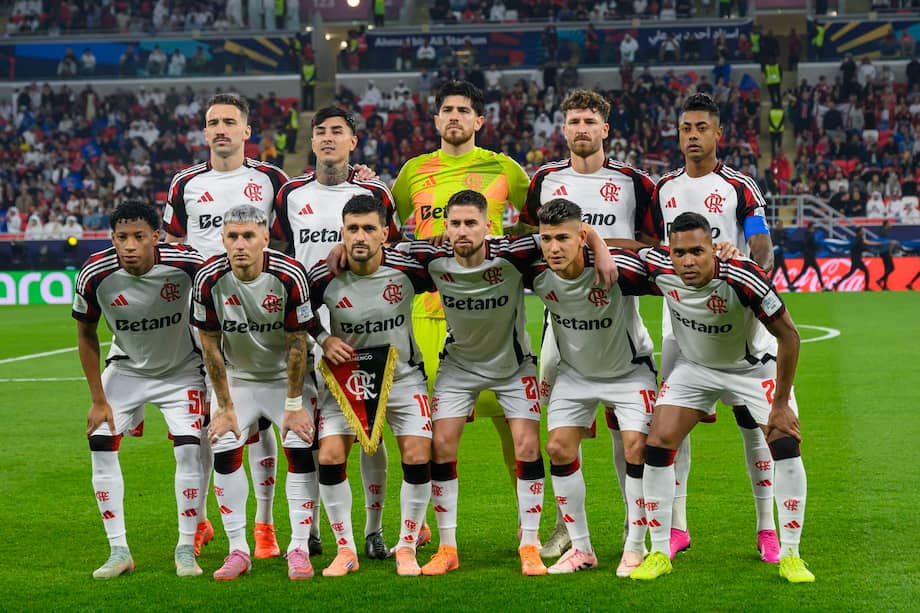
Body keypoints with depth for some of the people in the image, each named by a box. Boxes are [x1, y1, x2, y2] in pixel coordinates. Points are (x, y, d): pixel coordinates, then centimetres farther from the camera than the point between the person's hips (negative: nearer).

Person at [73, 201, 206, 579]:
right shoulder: (95, 275, -24)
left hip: (181, 368, -2)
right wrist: (98, 400, -6)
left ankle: (186, 550, -1)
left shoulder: (186, 263, -29)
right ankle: (119, 552, -1)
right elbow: (86, 336, -6)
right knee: (101, 444, -11)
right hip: (126, 368, 2)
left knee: (189, 448, -16)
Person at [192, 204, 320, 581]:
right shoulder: (209, 278, -21)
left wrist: (293, 404, -15)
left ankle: (299, 549, -5)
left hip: (285, 375, -1)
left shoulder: (289, 275, -26)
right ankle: (238, 551, -1)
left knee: (299, 448, -14)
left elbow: (297, 343, -18)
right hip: (236, 376, 2)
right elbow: (210, 345, -11)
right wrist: (225, 406, -9)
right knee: (224, 451, -11)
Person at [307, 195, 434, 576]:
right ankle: (346, 550, 4)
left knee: (418, 458, -12)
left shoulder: (408, 269, -18)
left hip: (403, 375, 0)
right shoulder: (324, 277, -18)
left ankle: (407, 548, 7)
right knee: (330, 457, -12)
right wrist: (324, 340, -13)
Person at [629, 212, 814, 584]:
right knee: (657, 445, -9)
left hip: (754, 366, -3)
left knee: (786, 445, -16)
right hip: (695, 367, 3)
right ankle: (659, 554, 4)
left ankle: (790, 556, -3)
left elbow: (788, 335, -25)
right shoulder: (659, 269, -26)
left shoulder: (741, 278, -37)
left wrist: (781, 403, -21)